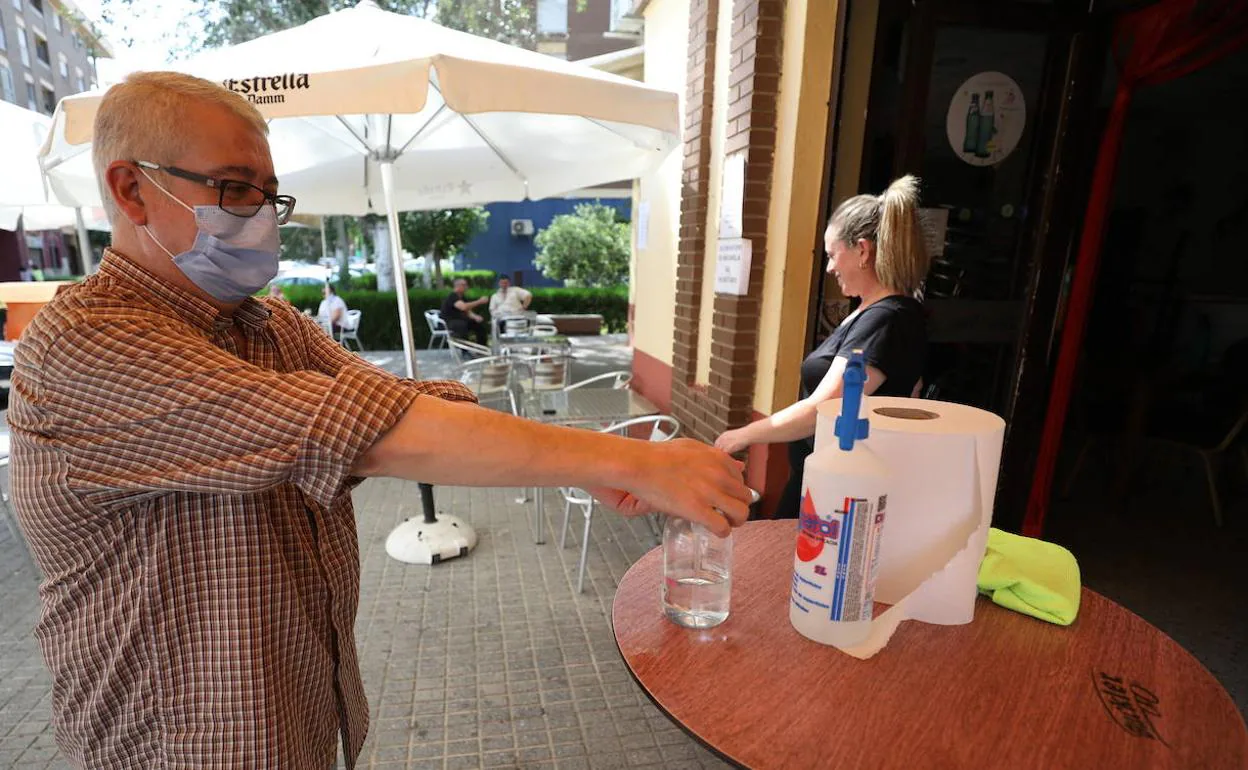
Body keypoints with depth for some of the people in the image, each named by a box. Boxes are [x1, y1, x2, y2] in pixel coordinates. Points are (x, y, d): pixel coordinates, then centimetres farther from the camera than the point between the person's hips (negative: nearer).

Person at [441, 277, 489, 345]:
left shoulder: (462, 297, 13)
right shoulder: (452, 297, -17)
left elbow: (468, 312, 11)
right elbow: (463, 307, -34)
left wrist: (475, 317, -12)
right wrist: (479, 302, -31)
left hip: (460, 320, 9)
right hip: (448, 323, -9)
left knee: (480, 323, -3)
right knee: (462, 324, -38)